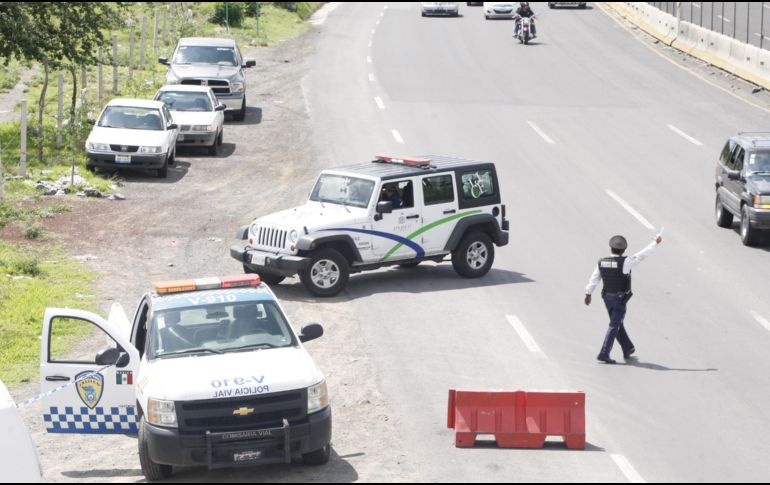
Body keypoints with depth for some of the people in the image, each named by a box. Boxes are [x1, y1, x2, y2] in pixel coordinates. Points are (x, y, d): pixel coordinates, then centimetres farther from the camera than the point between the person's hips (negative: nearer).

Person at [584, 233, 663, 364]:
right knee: (614, 326, -3)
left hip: (607, 297, 6)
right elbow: (642, 255, -12)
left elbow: (594, 279, 0)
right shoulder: (625, 262, -18)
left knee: (617, 323, 20)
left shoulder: (602, 262, -3)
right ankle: (604, 354, -10)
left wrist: (588, 294, 7)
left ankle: (628, 349, 35)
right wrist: (655, 243, -1)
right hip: (620, 298, -6)